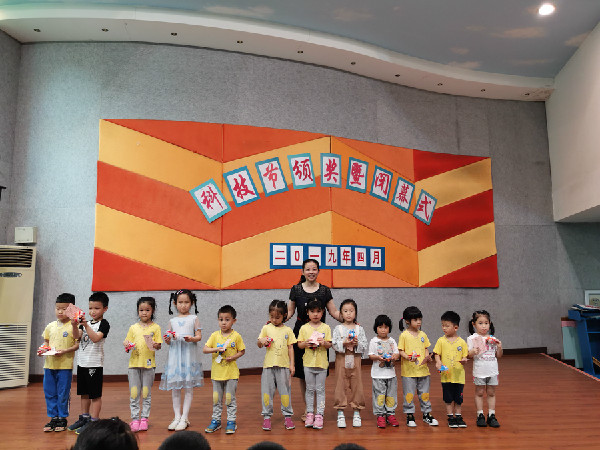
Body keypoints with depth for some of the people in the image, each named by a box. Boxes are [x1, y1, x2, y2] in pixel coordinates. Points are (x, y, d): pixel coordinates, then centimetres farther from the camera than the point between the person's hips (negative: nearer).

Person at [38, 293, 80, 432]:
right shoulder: (50, 326, 9)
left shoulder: (73, 326, -7)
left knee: (63, 393, 3)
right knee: (49, 393, 11)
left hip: (65, 365, -5)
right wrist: (43, 349, -1)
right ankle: (53, 418, 24)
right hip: (49, 364, 5)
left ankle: (62, 418, 16)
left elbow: (77, 344, -9)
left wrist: (65, 351, -21)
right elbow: (46, 342, 19)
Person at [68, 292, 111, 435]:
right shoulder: (86, 323, 12)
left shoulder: (104, 324, -8)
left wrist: (86, 326, -30)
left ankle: (93, 421, 5)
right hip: (82, 362, 7)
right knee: (84, 393, 17)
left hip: (95, 364, -7)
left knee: (95, 394, -1)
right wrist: (74, 325, -19)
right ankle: (84, 418, 29)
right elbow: (78, 336, -2)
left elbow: (96, 338, -22)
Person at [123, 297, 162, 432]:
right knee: (134, 393, 2)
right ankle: (135, 418, 11)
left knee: (146, 393, 4)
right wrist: (127, 345, -10)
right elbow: (127, 342, 12)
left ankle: (144, 418, 14)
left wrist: (154, 345, -22)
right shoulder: (133, 327, 10)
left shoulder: (155, 327, 3)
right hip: (134, 364, 2)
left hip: (148, 364, -2)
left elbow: (159, 345, 0)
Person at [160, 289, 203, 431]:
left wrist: (192, 338, -19)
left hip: (189, 354, -3)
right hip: (175, 355, 3)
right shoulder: (172, 321, 12)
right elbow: (169, 341, 12)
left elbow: (199, 336, 1)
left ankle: (185, 418, 5)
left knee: (188, 387, -2)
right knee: (174, 387, 4)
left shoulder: (194, 318, 5)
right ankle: (177, 417, 14)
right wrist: (167, 340, -9)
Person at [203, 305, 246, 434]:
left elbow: (242, 351, 2)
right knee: (216, 398, 13)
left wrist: (233, 357, -14)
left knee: (230, 398, 4)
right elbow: (205, 349, -3)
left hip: (231, 372, -3)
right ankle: (216, 420, 26)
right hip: (217, 372, 3)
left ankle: (231, 421, 15)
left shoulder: (236, 336, -5)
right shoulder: (214, 335, 0)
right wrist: (215, 349, -20)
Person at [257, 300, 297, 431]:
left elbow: (290, 348, 7)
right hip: (268, 365, 0)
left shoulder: (287, 330, 5)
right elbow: (259, 344, 6)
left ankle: (287, 416, 16)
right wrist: (261, 341, -17)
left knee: (285, 390, 4)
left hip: (283, 365, 0)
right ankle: (267, 416, 16)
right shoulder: (266, 328, 5)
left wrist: (292, 364, 3)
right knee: (267, 390, 4)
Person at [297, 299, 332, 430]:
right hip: (308, 362, 1)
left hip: (321, 362, -1)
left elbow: (329, 345, 0)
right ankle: (310, 413, 19)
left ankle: (319, 415, 10)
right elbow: (299, 344, 3)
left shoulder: (326, 328, 0)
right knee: (310, 389, 9)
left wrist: (324, 343, -21)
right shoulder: (304, 328, 2)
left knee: (320, 389, 4)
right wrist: (305, 344, -18)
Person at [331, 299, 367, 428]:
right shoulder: (338, 329, 2)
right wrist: (344, 343, -21)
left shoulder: (359, 329, 5)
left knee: (356, 386, 5)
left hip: (355, 360, 1)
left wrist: (357, 343, -16)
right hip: (341, 360, -1)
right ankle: (340, 414, 12)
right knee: (341, 386, 2)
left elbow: (365, 346, 2)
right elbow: (334, 344, -6)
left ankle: (356, 413, 17)